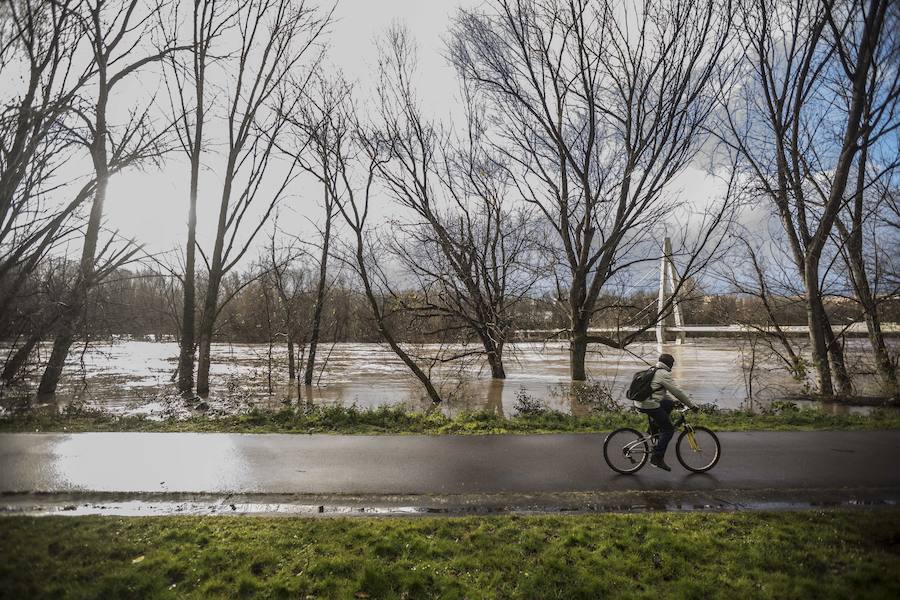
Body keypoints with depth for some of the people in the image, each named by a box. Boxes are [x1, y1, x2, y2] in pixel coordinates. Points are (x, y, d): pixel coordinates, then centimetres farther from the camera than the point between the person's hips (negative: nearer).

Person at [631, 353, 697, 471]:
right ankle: (657, 457, -3)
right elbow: (677, 392, -7)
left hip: (640, 403, 9)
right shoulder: (664, 374, -7)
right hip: (650, 405, -9)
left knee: (670, 404, 25)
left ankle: (654, 428, 19)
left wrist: (676, 402, 33)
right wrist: (692, 405, 1)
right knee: (669, 429, 1)